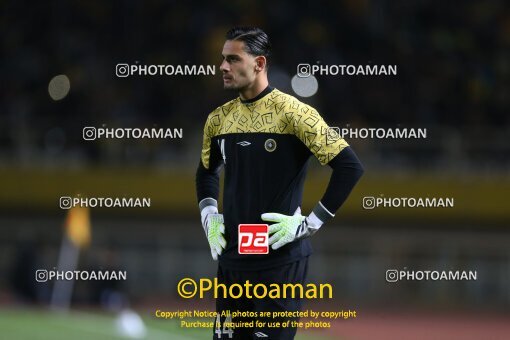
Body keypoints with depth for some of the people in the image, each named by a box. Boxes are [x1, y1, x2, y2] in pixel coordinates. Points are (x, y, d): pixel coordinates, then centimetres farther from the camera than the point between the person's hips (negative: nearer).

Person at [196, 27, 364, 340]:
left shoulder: (292, 112, -10)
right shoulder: (219, 118, 9)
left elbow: (350, 167, -13)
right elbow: (207, 171, 29)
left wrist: (311, 223, -13)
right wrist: (209, 216, 13)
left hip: (280, 260, -6)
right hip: (231, 257, 6)